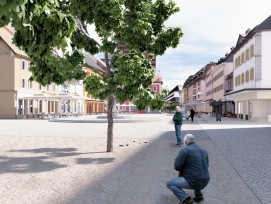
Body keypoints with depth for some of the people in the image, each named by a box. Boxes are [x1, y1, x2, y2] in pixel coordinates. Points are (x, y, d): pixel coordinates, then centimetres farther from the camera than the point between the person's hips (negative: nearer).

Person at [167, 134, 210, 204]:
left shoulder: (185, 150, -8)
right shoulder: (204, 151, 12)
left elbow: (177, 166, -12)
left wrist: (182, 169, 12)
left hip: (193, 182, -7)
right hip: (205, 182, 7)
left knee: (169, 183, 7)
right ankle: (198, 195, 24)